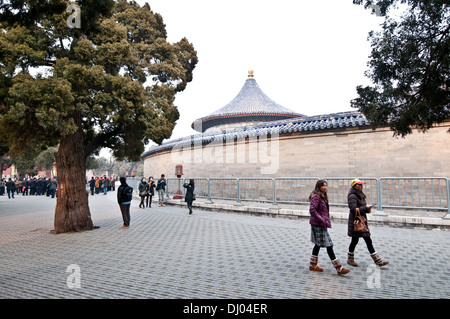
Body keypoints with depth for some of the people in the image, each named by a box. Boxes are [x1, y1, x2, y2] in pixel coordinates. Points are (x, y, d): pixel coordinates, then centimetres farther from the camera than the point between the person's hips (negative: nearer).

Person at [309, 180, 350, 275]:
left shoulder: (323, 196, 15)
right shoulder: (316, 197, -16)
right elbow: (312, 210, -24)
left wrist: (327, 221, 12)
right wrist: (322, 220, -21)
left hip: (321, 224, 10)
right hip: (318, 224, -10)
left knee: (318, 245, 15)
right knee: (329, 245, -6)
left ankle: (313, 265, 26)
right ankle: (339, 268, -2)